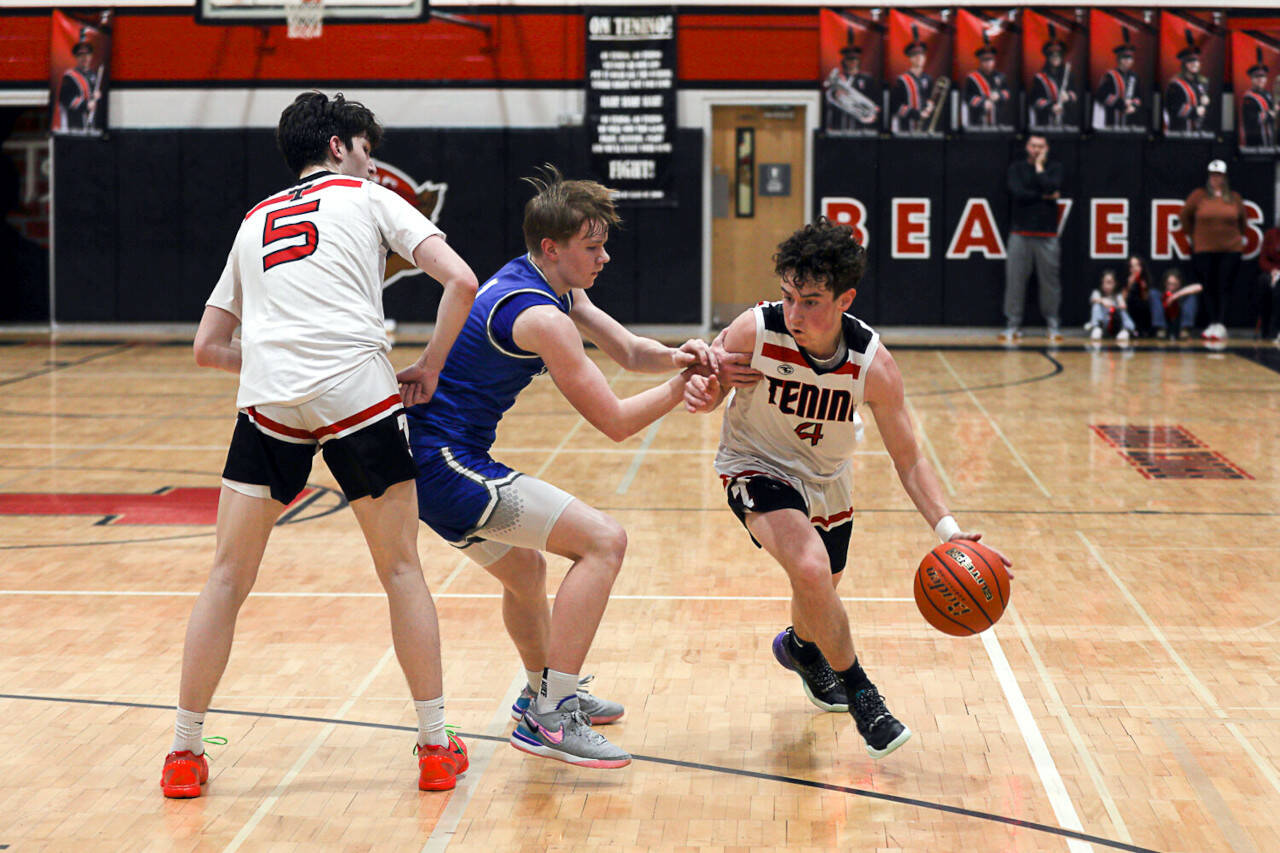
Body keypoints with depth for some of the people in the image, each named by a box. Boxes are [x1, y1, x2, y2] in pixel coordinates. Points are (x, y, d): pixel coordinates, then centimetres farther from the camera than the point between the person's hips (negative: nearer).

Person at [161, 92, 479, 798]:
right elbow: (461, 281, 2)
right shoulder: (369, 198, 16)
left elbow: (206, 348, 28)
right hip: (359, 396, -3)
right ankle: (436, 747, 13)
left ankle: (184, 753, 13)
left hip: (269, 399, 3)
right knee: (401, 570, 11)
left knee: (229, 577, 12)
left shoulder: (255, 222, 28)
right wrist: (429, 369, 11)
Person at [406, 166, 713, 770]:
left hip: (426, 458, 11)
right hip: (445, 464, -11)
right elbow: (614, 421, -16)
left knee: (525, 568, 32)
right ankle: (549, 719, -18)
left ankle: (543, 694, 55)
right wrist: (682, 386, -4)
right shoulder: (540, 317, -19)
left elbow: (629, 351, 13)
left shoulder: (556, 287, 11)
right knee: (603, 540, -16)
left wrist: (675, 355, -8)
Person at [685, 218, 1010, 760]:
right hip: (757, 468, -3)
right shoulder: (755, 331, -29)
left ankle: (800, 646, 61)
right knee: (811, 569, -30)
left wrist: (947, 528, -30)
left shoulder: (873, 365, -25)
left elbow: (908, 459, -16)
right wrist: (703, 392, -35)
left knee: (821, 595, 22)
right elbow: (707, 383, -10)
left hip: (826, 482, 3)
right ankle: (858, 693, -8)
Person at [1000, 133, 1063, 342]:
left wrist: (1039, 167, -1)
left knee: (1050, 280, -2)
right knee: (1015, 280, -3)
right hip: (1020, 233, 0)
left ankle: (1053, 325, 6)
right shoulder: (1016, 168, 10)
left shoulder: (1054, 168, 10)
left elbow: (1052, 189, -10)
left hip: (1047, 235, 0)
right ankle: (1012, 325, 2)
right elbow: (1017, 192, -7)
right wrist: (1044, 196, -7)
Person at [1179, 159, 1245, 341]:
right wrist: (1192, 235, 11)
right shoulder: (1198, 195, 1)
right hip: (1204, 250, 0)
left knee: (1224, 289, -6)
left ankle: (1221, 325, -9)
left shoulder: (1234, 198, 6)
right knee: (1209, 290, 3)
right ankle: (1213, 324, 10)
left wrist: (1238, 236, 15)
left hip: (1230, 250, 0)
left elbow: (1242, 221, 20)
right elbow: (1184, 216, 11)